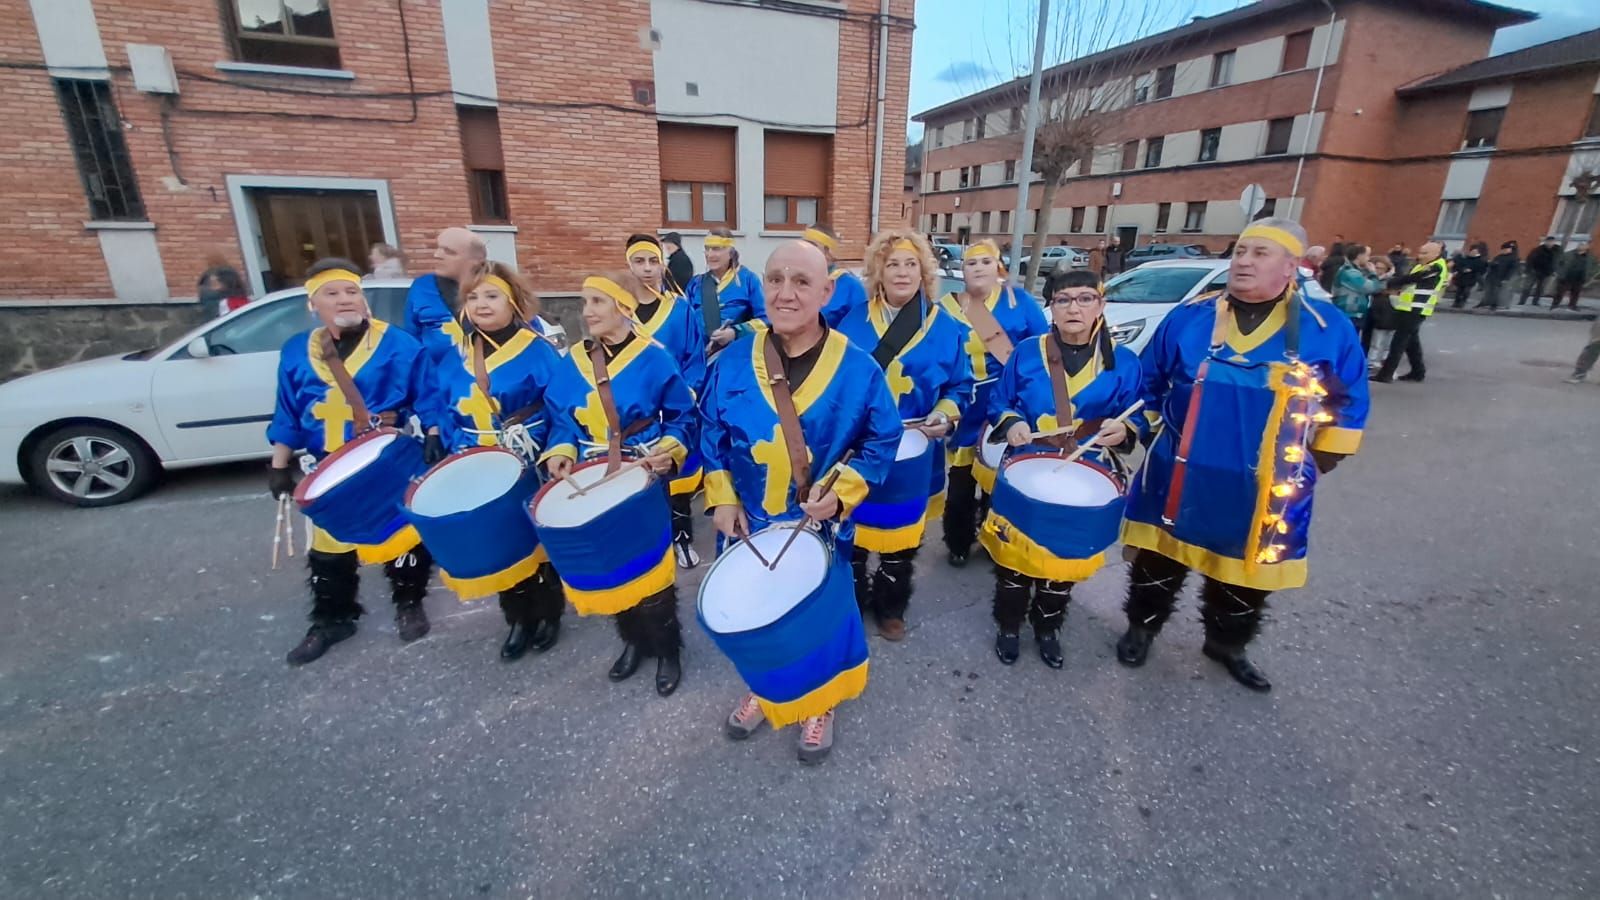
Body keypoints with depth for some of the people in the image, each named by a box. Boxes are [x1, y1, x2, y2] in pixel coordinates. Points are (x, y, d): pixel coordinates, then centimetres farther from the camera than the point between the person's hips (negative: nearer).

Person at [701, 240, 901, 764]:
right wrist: (722, 498, -2)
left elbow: (882, 441, -5)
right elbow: (712, 434, 4)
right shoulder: (733, 362, -8)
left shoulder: (859, 369, -15)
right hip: (748, 524, 2)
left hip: (822, 527, -2)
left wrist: (841, 492, -17)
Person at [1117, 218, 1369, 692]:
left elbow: (1347, 404, 7)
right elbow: (1147, 384, 8)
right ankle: (1141, 627, 38)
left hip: (1267, 493, 1)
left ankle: (1227, 645, 43)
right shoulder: (1189, 317, -3)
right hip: (1179, 480, 0)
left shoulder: (1328, 328, -4)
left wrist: (1317, 461, 6)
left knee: (1248, 578, 18)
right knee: (1157, 564, 14)